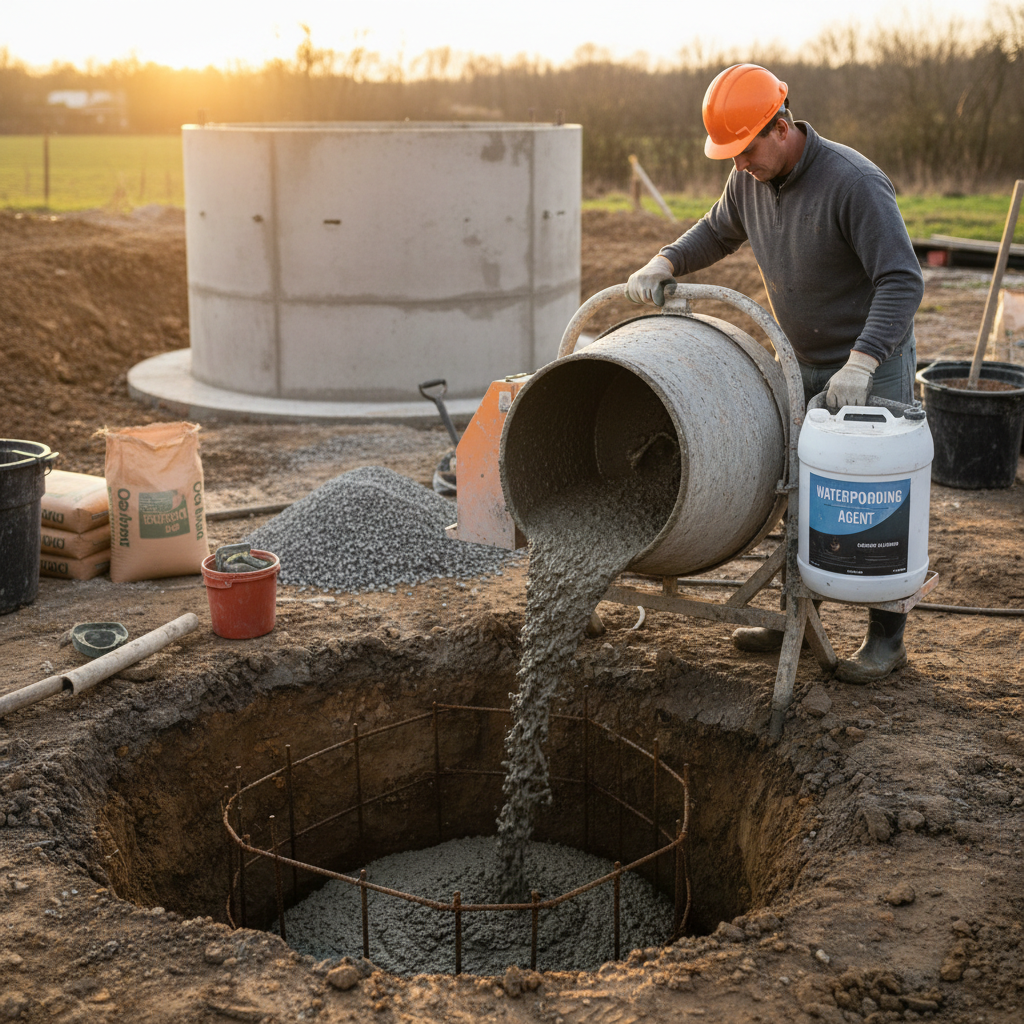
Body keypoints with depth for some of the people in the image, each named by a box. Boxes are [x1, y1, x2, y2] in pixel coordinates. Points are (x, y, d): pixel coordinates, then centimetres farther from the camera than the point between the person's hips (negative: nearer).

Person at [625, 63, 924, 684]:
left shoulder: (854, 183, -26)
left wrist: (861, 361, -40)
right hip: (805, 365, 7)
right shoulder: (751, 178, -3)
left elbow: (903, 281, -29)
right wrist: (664, 264, -2)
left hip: (874, 365, -7)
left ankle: (887, 637, 12)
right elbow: (718, 232, 17)